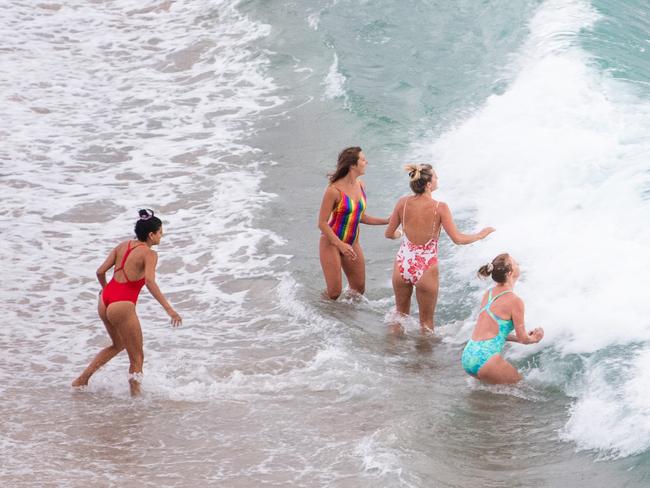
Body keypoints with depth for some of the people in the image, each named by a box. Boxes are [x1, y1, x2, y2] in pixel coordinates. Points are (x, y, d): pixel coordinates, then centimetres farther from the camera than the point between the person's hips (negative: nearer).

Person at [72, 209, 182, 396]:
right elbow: (150, 282, -26)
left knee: (118, 345, 30)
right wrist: (168, 309, -30)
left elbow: (100, 272, 9)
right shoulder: (149, 254, -10)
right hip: (122, 305, -8)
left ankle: (81, 379, 29)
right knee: (137, 358, 7)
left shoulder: (123, 245, 10)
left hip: (105, 301, 8)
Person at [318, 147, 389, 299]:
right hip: (331, 243, -7)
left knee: (359, 289, 11)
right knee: (334, 293, -3)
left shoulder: (360, 186, 0)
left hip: (352, 243, 7)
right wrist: (341, 245, -25)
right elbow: (322, 223, -18)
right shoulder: (334, 190, -22)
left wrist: (387, 221, 6)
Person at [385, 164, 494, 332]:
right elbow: (458, 239, -17)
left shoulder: (402, 203, -8)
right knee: (426, 321, 17)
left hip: (402, 265, 3)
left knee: (400, 314, 25)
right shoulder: (440, 208, -17)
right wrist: (480, 235, 1)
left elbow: (389, 233, 3)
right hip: (426, 269, -3)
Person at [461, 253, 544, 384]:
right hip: (484, 358, -8)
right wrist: (534, 339, 23)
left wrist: (526, 337, 27)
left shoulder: (488, 294, 14)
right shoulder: (514, 301, -10)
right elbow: (523, 339, -1)